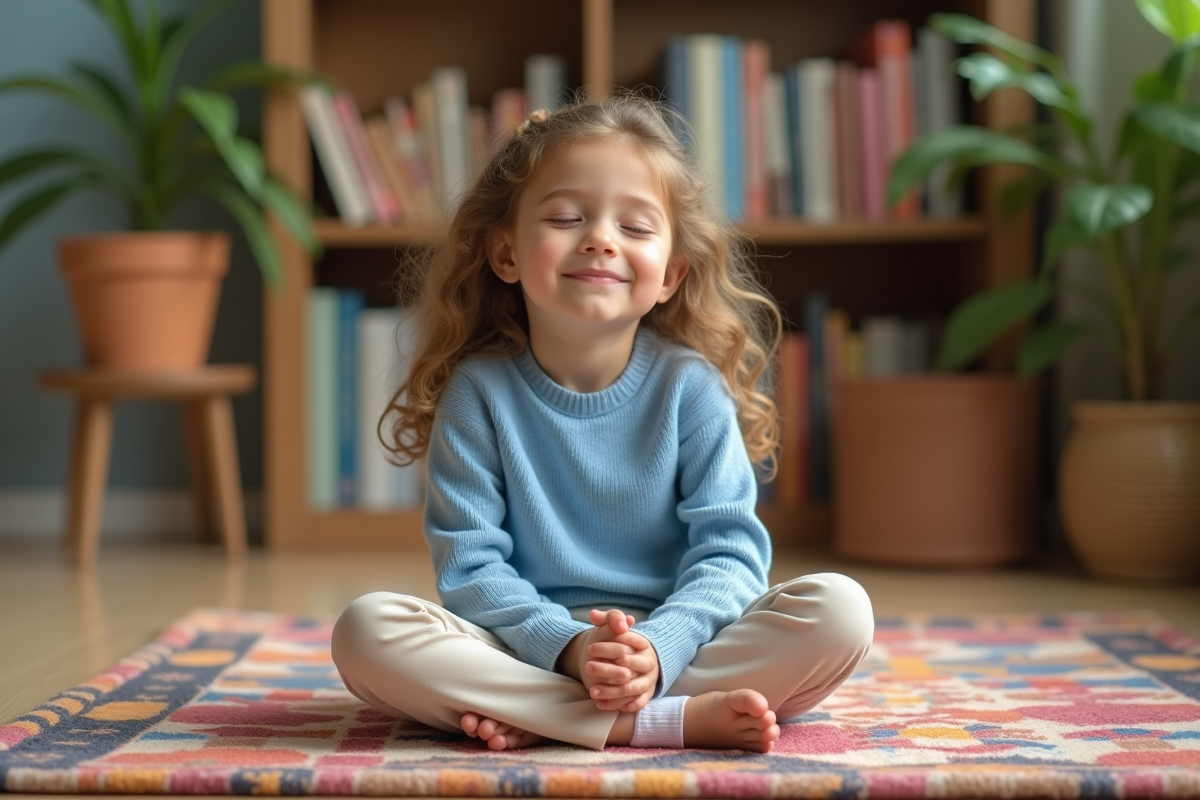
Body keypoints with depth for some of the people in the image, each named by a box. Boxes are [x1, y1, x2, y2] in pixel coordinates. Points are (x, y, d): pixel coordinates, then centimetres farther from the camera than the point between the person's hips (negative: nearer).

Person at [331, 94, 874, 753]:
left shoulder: (691, 386, 0)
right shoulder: (478, 391, -1)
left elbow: (730, 552, -6)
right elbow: (468, 567, -7)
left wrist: (654, 650, -25)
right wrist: (569, 647, -24)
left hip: (676, 643, 1)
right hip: (528, 648, 0)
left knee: (839, 608, -23)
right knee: (366, 630, -28)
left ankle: (537, 719, -25)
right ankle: (675, 720, -30)